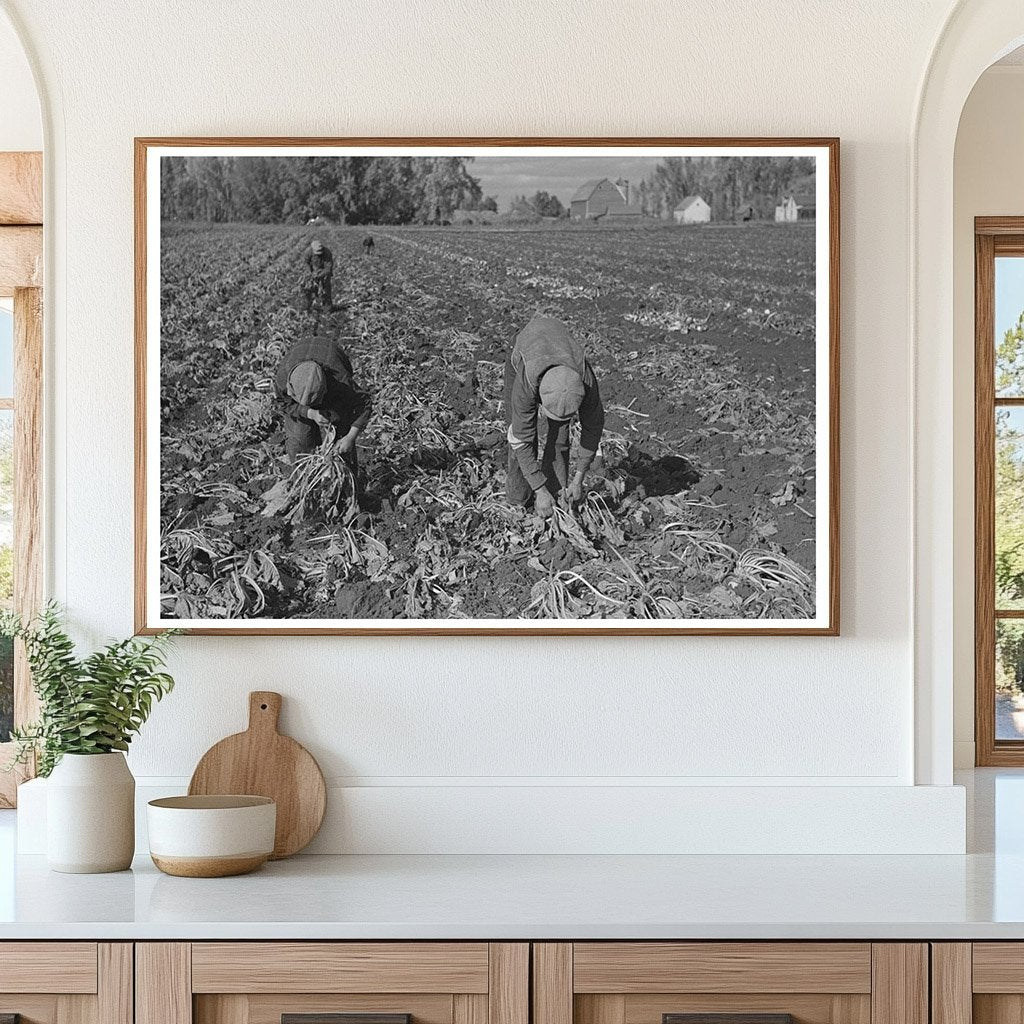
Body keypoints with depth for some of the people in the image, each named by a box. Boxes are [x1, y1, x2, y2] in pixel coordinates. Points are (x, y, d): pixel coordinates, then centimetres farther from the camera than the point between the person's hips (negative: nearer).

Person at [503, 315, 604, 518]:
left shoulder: (586, 382, -40)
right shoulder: (524, 386, -46)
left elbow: (593, 427, -20)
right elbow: (522, 440, -37)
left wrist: (579, 478, -18)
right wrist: (540, 491, -37)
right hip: (521, 361, -1)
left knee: (557, 439, -12)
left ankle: (556, 500, -4)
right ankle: (519, 504, 7)